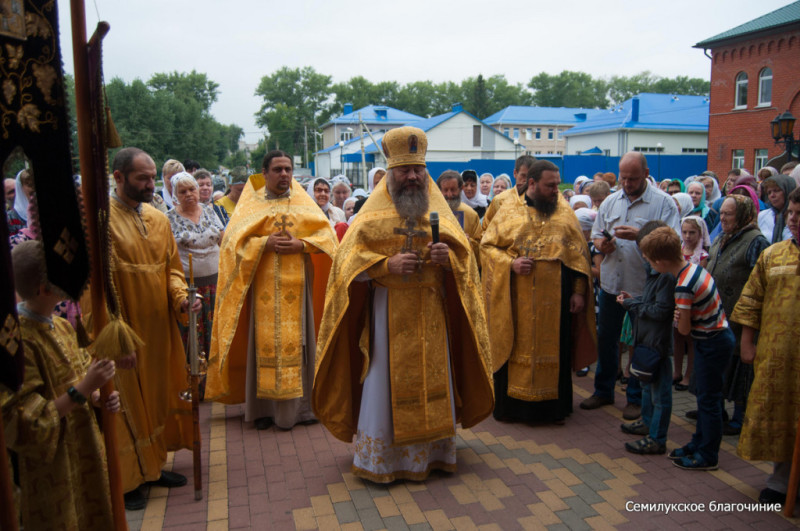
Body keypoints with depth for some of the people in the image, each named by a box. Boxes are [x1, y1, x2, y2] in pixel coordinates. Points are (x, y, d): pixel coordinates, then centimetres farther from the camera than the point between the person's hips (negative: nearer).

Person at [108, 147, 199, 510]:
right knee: (126, 401, 5)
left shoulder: (158, 219, 8)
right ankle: (125, 480, 22)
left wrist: (181, 297, -8)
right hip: (123, 330, -6)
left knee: (158, 394, 16)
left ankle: (152, 464, 34)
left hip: (159, 327, 7)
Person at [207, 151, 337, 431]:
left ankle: (298, 403, 13)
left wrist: (301, 245, -14)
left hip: (297, 285, 2)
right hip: (264, 286, -1)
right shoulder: (251, 204, 7)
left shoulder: (304, 203, 11)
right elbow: (233, 240, -2)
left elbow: (327, 234, 3)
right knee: (265, 343, -1)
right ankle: (264, 406, 9)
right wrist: (265, 243, -15)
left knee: (297, 342, 3)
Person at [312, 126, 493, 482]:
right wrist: (388, 264, -18)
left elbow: (465, 257, 8)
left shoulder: (440, 213, 9)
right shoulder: (372, 215, 1)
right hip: (387, 312, -2)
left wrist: (448, 258, -15)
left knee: (433, 380, 8)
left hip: (432, 314, 3)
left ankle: (431, 451, 25)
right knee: (385, 383, 1)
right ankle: (378, 459, 16)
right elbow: (348, 261, -4)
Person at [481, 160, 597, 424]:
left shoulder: (565, 212, 6)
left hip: (555, 299, 2)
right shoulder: (508, 211, 2)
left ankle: (553, 406, 21)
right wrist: (510, 264, -15)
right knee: (516, 348, 6)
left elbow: (579, 254, 6)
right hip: (516, 299, -1)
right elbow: (487, 246, 2)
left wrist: (579, 291, -1)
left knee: (554, 348, 7)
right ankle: (511, 404, 19)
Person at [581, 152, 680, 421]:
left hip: (645, 286, -4)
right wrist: (602, 244, -10)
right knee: (605, 338, 14)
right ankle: (603, 391, 30)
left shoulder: (663, 202, -7)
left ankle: (636, 398, 23)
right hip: (611, 283, 5)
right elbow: (596, 235, 12)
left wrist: (640, 235, -26)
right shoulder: (610, 201, 8)